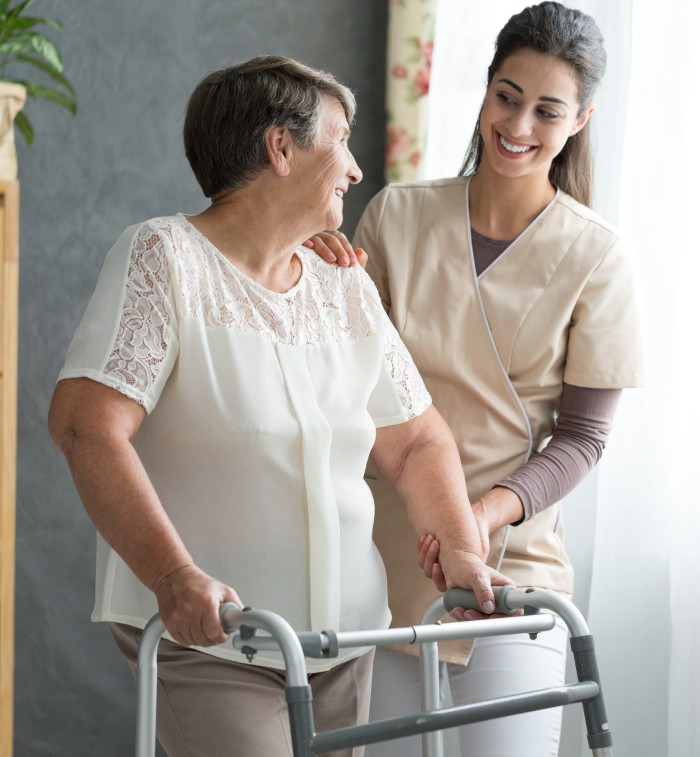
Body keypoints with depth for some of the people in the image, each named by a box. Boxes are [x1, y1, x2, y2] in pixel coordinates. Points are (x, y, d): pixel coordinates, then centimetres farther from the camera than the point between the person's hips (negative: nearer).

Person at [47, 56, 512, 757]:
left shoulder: (347, 289, 14)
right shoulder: (165, 256, -7)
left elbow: (416, 439, 18)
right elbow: (85, 422, -19)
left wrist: (461, 552, -1)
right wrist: (176, 577, -30)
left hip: (343, 639, 7)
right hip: (205, 639, -6)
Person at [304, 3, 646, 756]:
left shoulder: (595, 257, -4)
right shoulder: (396, 215, 2)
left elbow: (582, 436, -3)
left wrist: (490, 510, -20)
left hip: (509, 571, -2)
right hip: (381, 560, 2)